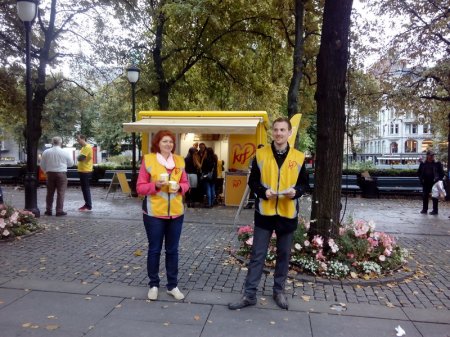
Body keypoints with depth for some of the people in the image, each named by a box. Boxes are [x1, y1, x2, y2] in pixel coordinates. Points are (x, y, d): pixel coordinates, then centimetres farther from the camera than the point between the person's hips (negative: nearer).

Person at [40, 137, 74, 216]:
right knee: (60, 193, 0)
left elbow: (42, 165, 5)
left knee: (50, 193, 13)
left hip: (50, 174, 3)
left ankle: (48, 210, 19)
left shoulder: (46, 152, 0)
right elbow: (71, 163, 3)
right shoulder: (65, 153, -8)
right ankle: (59, 211, 0)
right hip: (61, 174, -3)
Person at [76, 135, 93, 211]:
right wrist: (79, 157, -1)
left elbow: (80, 158, -21)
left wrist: (79, 156, -1)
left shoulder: (87, 147, -15)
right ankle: (86, 204, 20)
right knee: (84, 188, 13)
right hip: (82, 170, 10)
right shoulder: (83, 147, 18)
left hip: (86, 171, -10)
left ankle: (89, 206, -4)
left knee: (86, 188, -7)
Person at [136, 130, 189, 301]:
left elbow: (186, 183, 11)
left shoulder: (179, 160, 5)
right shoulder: (148, 159, -6)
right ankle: (153, 285, 25)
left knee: (172, 250, 12)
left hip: (176, 213, 3)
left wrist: (179, 187, -11)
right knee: (154, 249, 9)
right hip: (154, 213, -3)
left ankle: (172, 285, 25)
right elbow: (140, 187, -7)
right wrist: (156, 185, -23)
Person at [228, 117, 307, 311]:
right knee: (257, 255, 3)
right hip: (264, 213, -1)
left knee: (284, 255, 13)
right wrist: (263, 191, -16)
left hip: (287, 214, 1)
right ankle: (249, 295, 14)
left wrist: (296, 191, -13)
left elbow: (303, 183, 9)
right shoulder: (261, 154, 0)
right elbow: (252, 181, 3)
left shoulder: (298, 157, 2)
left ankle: (279, 291, 31)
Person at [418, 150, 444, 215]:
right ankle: (424, 209, 19)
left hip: (434, 183, -3)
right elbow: (419, 172, 13)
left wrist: (438, 180, -8)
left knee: (435, 197, 2)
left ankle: (435, 210, 9)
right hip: (426, 183, 3)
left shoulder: (437, 163, -2)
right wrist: (421, 179, 2)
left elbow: (442, 173, 1)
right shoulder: (423, 163, 5)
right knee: (425, 196, 9)